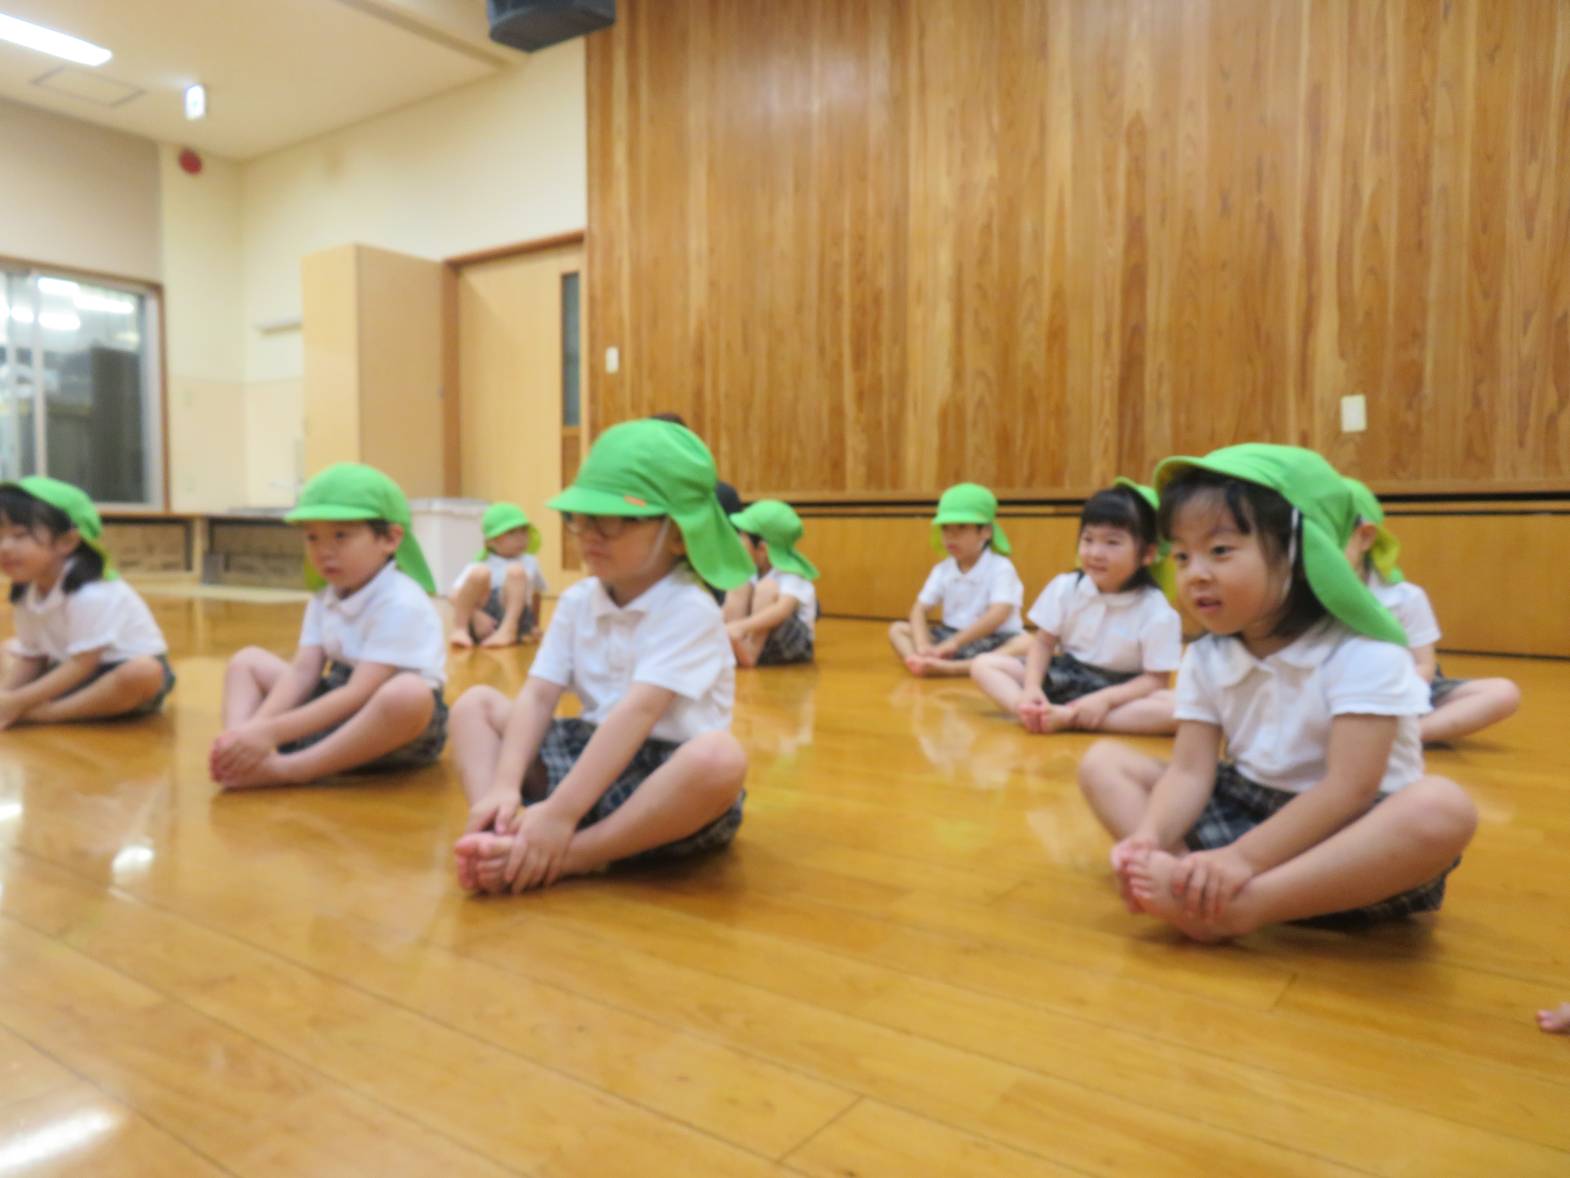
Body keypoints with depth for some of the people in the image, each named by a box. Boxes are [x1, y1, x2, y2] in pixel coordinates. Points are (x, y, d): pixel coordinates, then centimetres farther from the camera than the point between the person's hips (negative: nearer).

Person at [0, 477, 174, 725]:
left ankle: (47, 714, -30)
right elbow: (30, 658, 2)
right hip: (71, 673, 8)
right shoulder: (24, 594, -1)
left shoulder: (90, 594, -26)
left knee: (145, 673, -39)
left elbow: (82, 664, -26)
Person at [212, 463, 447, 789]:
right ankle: (240, 755, -19)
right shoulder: (325, 598, 5)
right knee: (247, 661, 8)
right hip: (336, 709, 8)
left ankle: (286, 769, -28)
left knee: (409, 694, -41)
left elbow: (358, 693, -26)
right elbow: (303, 671, -5)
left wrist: (273, 732, -29)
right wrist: (256, 727, -22)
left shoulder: (401, 604, -21)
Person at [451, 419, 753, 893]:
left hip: (662, 770, -6)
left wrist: (560, 815, -32)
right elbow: (538, 697, -3)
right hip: (590, 752, 6)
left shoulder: (689, 610, -17)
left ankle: (571, 856, -30)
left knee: (720, 758, -38)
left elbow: (637, 712, -26)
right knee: (476, 703, 2)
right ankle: (497, 838, -22)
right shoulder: (577, 601, 4)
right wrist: (505, 788, -20)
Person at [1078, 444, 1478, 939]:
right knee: (1103, 760, -4)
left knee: (1442, 809, -37)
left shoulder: (1362, 654, -18)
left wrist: (1243, 858, -34)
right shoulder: (1204, 658, -1)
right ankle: (1194, 887, -29)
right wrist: (1150, 838, -29)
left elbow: (1350, 787, -26)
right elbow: (1190, 769, -8)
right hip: (1246, 810, 5)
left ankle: (1237, 907, -38)